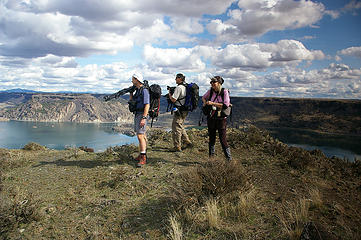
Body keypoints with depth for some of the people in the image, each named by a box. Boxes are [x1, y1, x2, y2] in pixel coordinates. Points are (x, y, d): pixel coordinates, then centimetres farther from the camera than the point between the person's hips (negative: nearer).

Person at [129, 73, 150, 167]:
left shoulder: (144, 90, -14)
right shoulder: (137, 90, 14)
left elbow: (147, 105, -21)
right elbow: (131, 100, 25)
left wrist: (144, 118, -26)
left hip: (142, 115, -10)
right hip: (137, 114, 10)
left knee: (140, 136, -14)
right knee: (142, 135, 13)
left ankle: (143, 158, -13)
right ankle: (142, 154, 21)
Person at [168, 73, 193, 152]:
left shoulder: (179, 87, -16)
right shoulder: (185, 87, 13)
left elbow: (173, 99, -18)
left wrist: (169, 94, -1)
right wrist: (172, 94, 15)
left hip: (179, 110, -9)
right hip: (184, 110, 9)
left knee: (176, 128, -2)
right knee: (181, 127, 21)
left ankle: (177, 147, 2)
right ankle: (187, 142, 23)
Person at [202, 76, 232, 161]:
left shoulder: (224, 92, -8)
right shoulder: (210, 91, 4)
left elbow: (226, 105, -19)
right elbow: (203, 97, 24)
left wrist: (213, 103, -20)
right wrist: (205, 102, 1)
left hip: (221, 118, -4)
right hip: (211, 118, 4)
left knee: (223, 138, -7)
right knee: (211, 137, 14)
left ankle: (229, 157, 5)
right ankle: (211, 155, 30)